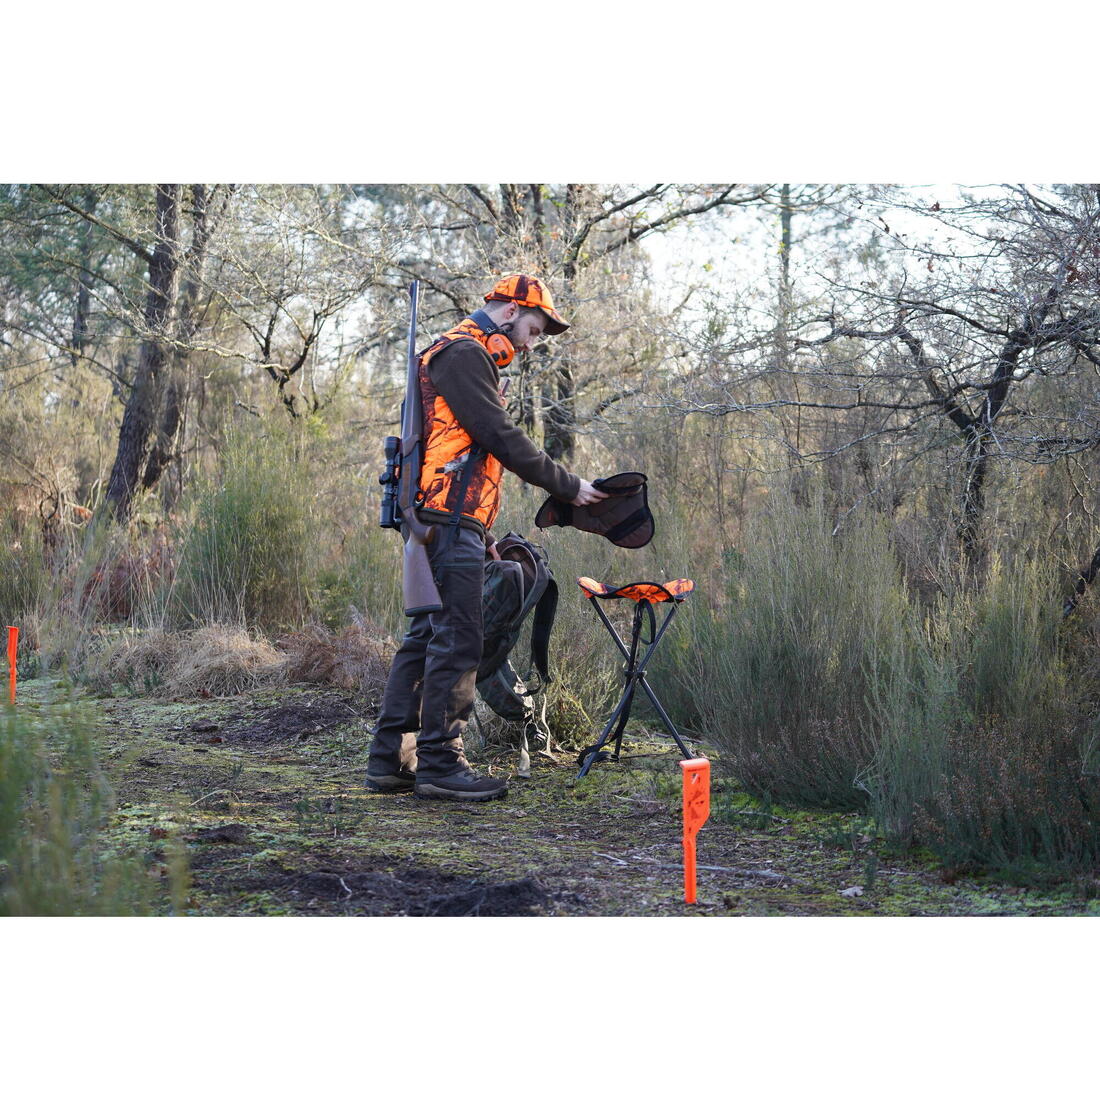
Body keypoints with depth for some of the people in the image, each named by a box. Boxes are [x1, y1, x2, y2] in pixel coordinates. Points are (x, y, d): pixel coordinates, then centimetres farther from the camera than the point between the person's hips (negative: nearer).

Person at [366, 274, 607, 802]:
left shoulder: (466, 356, 27)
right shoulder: (464, 353, -7)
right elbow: (503, 438, -15)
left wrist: (483, 536, 24)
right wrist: (568, 486, -9)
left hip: (446, 523, 11)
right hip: (450, 520, -11)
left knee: (426, 637, 10)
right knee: (457, 640, -9)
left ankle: (390, 759, 12)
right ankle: (439, 763, -7)